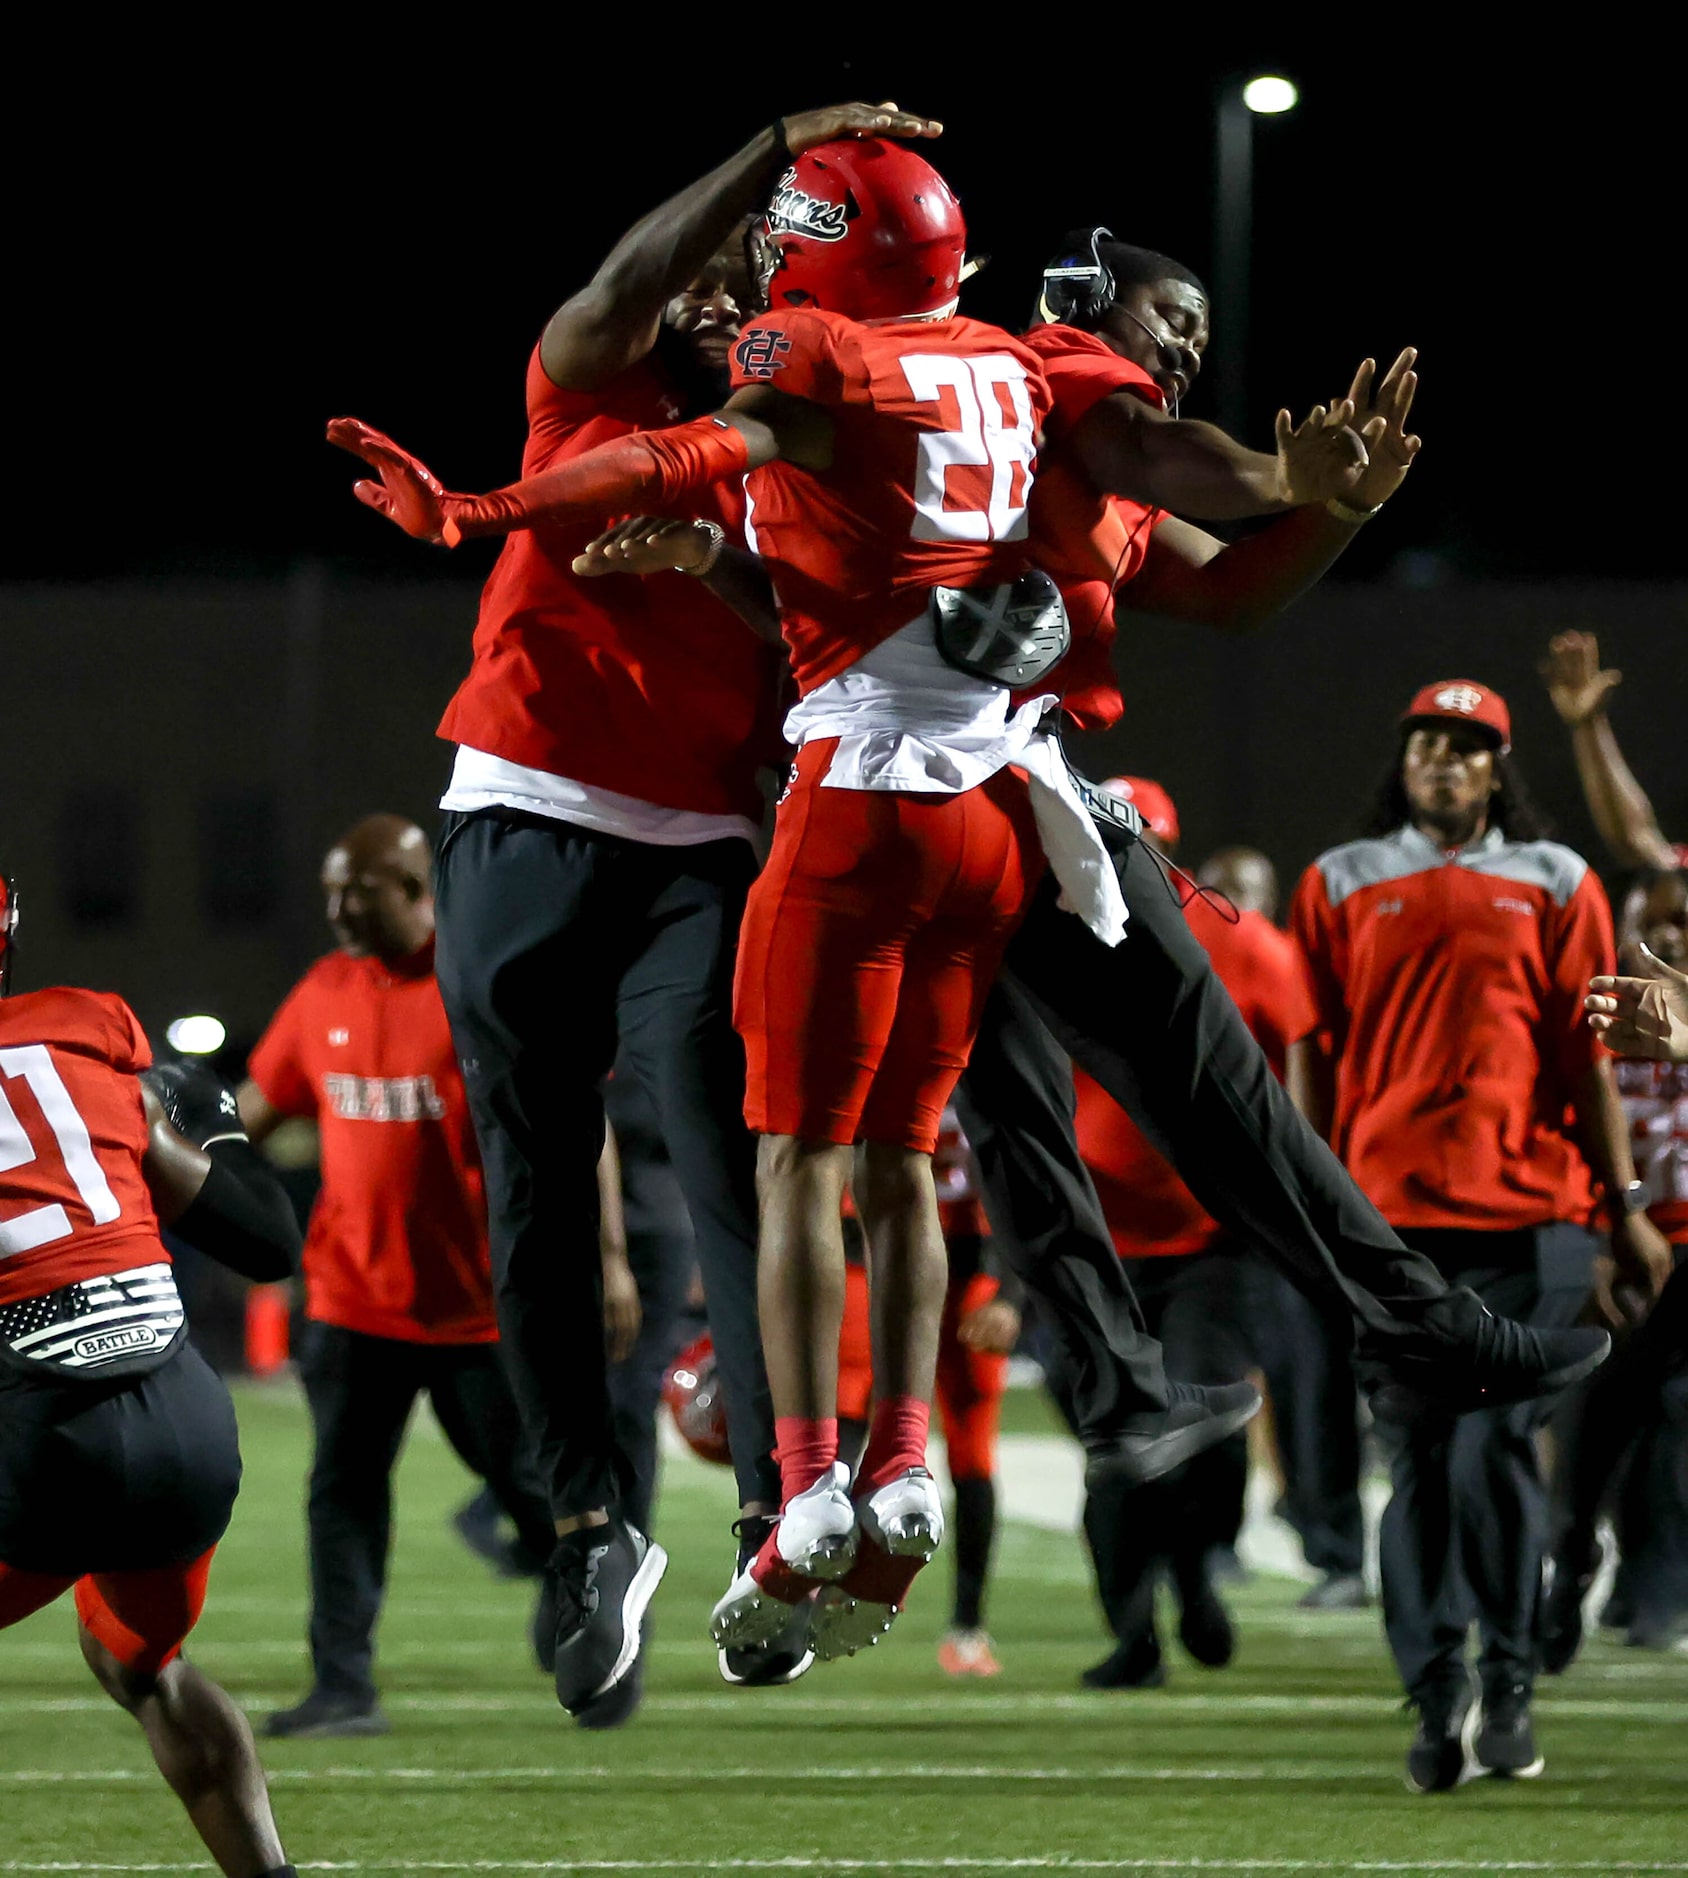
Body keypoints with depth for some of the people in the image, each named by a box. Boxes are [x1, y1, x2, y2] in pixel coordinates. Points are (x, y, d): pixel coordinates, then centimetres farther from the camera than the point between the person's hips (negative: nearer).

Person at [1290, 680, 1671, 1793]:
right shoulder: (1342, 884, 13)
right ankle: (1438, 1704, 2)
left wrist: (1626, 1204, 4)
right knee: (1420, 1459, -1)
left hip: (1527, 1208, -1)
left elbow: (1586, 1052, 8)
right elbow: (1314, 1053, 12)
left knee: (1494, 1445, -8)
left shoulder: (1554, 883, 11)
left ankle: (1509, 1688, 6)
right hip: (1386, 1209, 1)